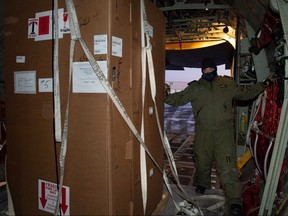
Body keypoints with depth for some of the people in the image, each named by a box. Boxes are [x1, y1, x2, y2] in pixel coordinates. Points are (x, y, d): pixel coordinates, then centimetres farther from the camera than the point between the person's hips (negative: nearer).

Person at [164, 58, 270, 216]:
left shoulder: (228, 84, 9)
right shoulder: (195, 87, 7)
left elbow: (245, 93, 21)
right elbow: (178, 99, 5)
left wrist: (261, 86, 14)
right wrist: (166, 96, -10)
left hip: (224, 131, -1)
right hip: (203, 131, 1)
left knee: (227, 165, -6)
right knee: (202, 161, 14)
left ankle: (235, 201, 2)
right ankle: (202, 184, 41)